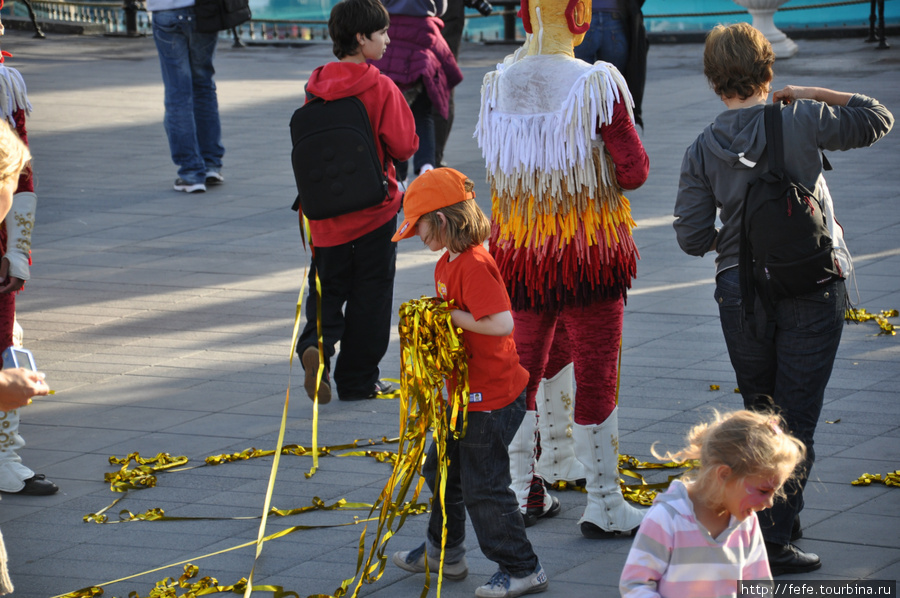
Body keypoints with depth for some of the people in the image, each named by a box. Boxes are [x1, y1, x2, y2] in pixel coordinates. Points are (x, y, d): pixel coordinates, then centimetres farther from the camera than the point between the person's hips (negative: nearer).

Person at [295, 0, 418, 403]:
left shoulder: (316, 87, 0)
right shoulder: (381, 89, -15)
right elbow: (403, 146, -14)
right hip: (373, 212, -4)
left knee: (328, 288, 17)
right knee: (369, 295, 9)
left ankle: (316, 343, -11)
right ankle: (357, 380, 14)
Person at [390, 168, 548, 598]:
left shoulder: (474, 265, -23)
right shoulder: (448, 263, 9)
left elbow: (501, 323, -32)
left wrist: (451, 316, -23)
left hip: (491, 397, -11)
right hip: (465, 392, 11)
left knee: (483, 486, -4)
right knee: (442, 468, 23)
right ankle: (443, 552, 38)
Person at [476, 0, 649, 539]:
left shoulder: (497, 85, -4)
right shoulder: (599, 85, -17)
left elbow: (498, 163, 7)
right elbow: (635, 172, -13)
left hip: (520, 251, 4)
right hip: (591, 252, -4)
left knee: (522, 371, 18)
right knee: (596, 375, 6)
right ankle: (605, 507, 12)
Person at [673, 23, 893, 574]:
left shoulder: (702, 151, -2)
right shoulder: (800, 122, -10)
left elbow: (692, 237, -5)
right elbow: (877, 120, -1)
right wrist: (812, 93, 6)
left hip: (740, 295, 3)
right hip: (811, 291, -3)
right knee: (795, 424, 1)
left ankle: (781, 519, 30)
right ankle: (775, 541, -2)